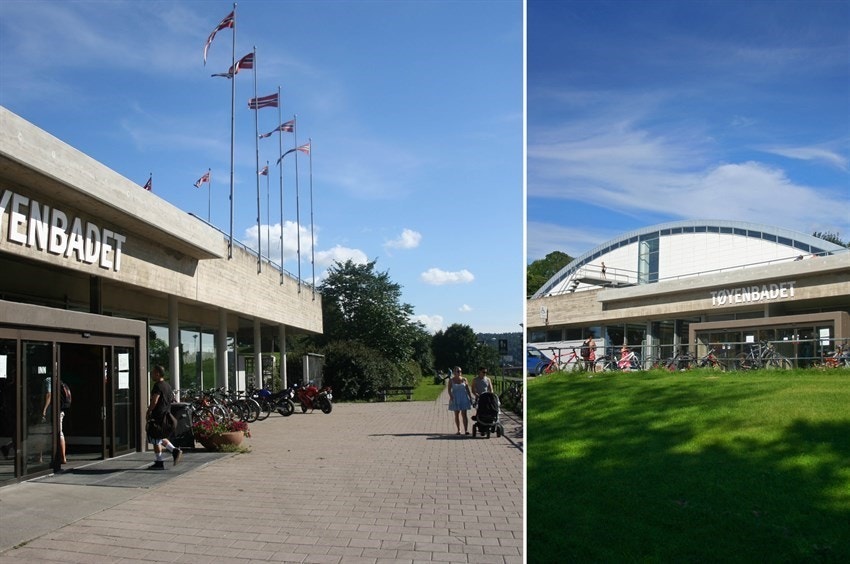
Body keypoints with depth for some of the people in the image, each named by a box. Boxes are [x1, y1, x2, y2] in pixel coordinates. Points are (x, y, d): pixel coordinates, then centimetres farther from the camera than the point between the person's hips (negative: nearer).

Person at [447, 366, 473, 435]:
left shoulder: (464, 379, 4)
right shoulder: (451, 380, 1)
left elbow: (468, 389, 7)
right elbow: (449, 390, -4)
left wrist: (470, 398, 3)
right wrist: (451, 397, -19)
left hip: (463, 398, 0)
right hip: (455, 399, 0)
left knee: (464, 414, -6)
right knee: (457, 415, 6)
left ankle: (466, 430, -11)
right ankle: (458, 430, 13)